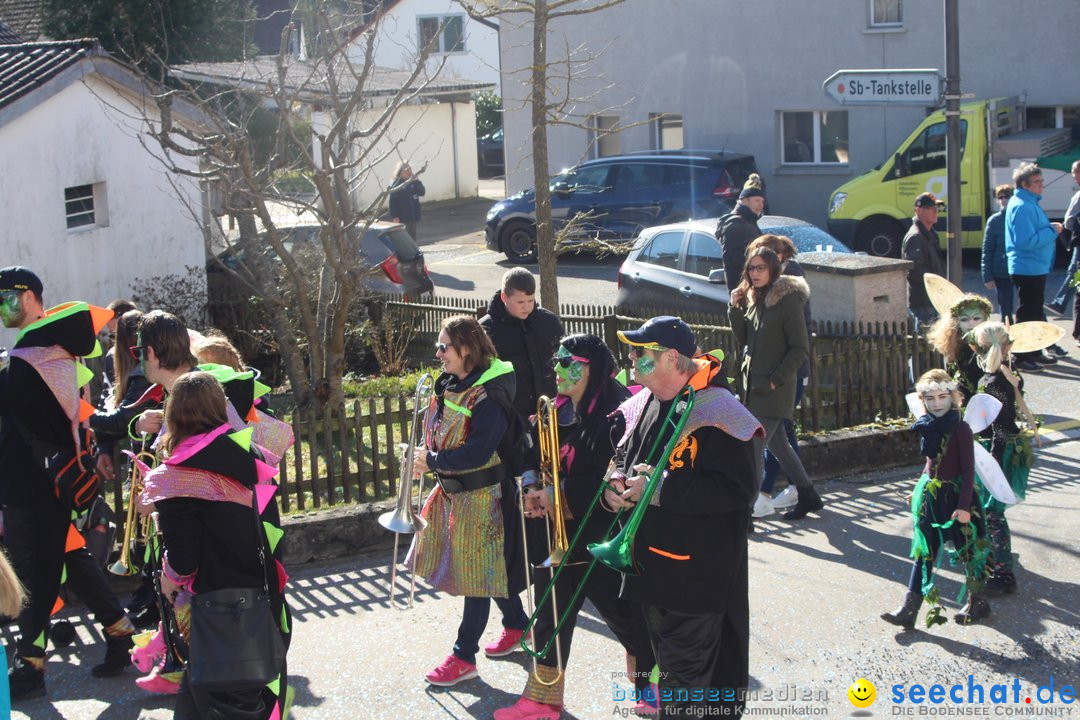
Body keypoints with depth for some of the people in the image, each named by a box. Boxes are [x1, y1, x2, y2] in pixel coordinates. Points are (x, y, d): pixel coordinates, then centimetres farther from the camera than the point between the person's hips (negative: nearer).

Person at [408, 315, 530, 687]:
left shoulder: (488, 396, -22)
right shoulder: (448, 385, 5)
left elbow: (477, 453, -28)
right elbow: (442, 433, 18)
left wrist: (432, 461, -22)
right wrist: (428, 459, 0)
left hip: (480, 494, -9)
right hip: (452, 489, 9)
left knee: (476, 573, 1)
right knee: (491, 569, 19)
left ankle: (464, 656, 8)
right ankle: (517, 623, 38)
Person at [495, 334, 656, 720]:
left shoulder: (616, 411, -16)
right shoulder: (559, 410, 8)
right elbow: (541, 459, 15)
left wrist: (559, 494, -22)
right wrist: (535, 491, -6)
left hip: (598, 536, -7)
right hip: (557, 532, 8)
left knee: (623, 614, 6)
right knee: (551, 614, 13)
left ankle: (653, 688, 26)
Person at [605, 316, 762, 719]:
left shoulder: (714, 411, -20)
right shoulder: (646, 404, 7)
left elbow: (737, 489, -26)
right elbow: (625, 454, 22)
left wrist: (659, 489, -27)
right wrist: (615, 482, -2)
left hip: (697, 573, -9)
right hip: (651, 561, 9)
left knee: (685, 680, -2)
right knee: (666, 660, 24)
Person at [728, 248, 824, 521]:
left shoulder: (788, 299, -11)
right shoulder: (753, 299, 10)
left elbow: (799, 348, -12)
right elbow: (744, 341, 12)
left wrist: (776, 380, -17)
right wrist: (736, 309, -1)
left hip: (775, 389, -8)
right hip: (753, 385, 8)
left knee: (752, 450, -10)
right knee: (777, 444, 17)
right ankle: (808, 496, 31)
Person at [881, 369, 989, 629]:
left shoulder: (960, 429, -16)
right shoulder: (929, 427, 4)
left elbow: (968, 469, -16)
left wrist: (964, 505, -20)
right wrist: (921, 488, 16)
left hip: (955, 496, -6)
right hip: (930, 497, 6)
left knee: (967, 550, 8)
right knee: (924, 553, 6)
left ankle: (977, 602, 27)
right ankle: (909, 610, 6)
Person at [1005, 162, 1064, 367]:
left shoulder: (1029, 203, 13)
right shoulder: (1021, 207, -21)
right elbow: (1026, 241, -28)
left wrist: (1050, 228, 8)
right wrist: (1051, 231, -20)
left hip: (1035, 268, 11)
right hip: (1028, 269, -11)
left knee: (1035, 312, 19)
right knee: (1028, 313, -4)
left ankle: (1035, 351, 30)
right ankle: (1022, 356, 3)